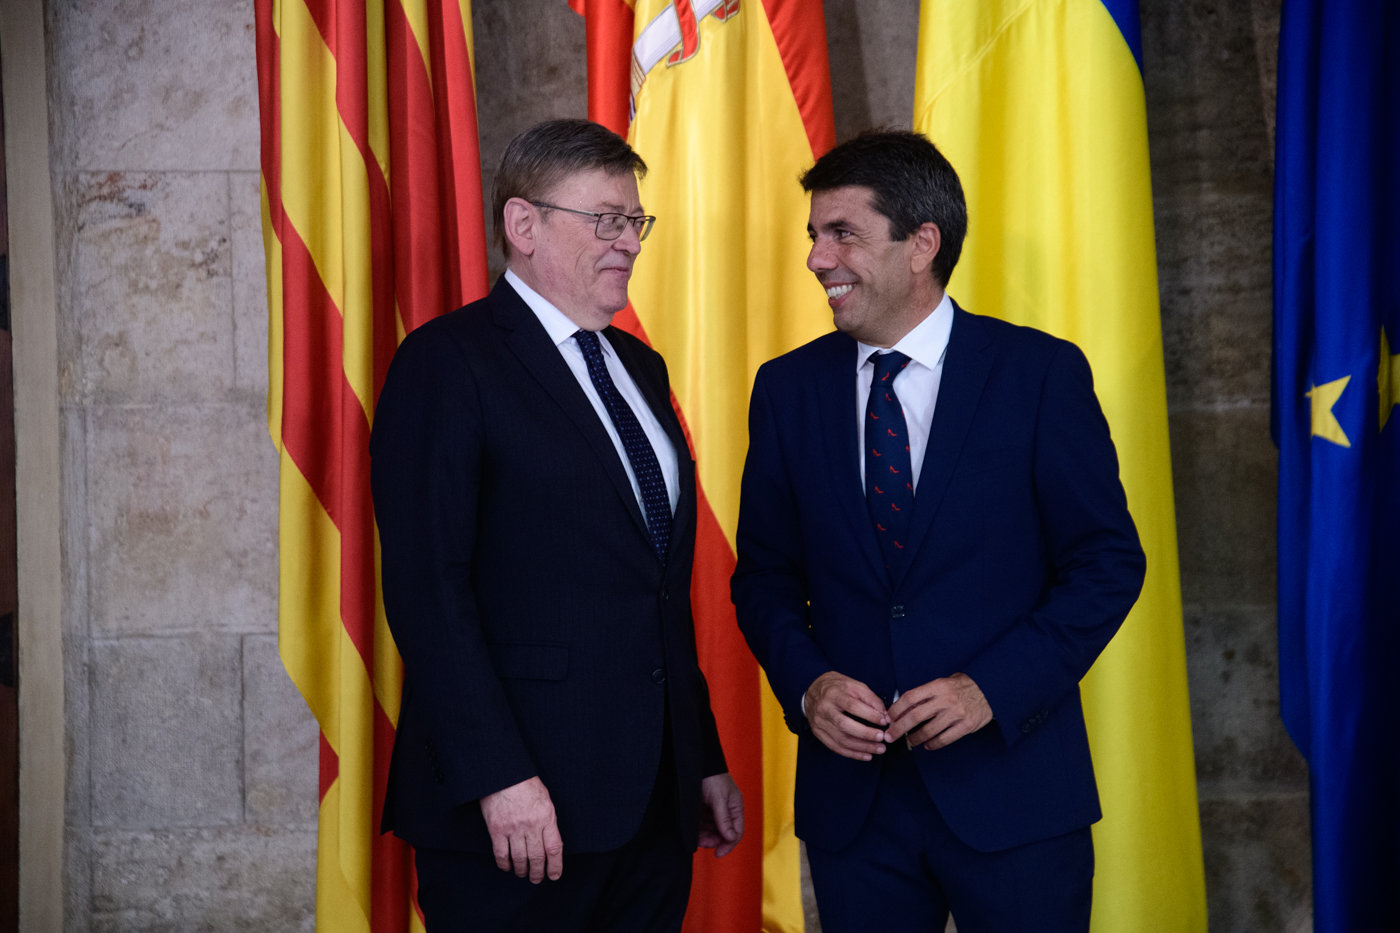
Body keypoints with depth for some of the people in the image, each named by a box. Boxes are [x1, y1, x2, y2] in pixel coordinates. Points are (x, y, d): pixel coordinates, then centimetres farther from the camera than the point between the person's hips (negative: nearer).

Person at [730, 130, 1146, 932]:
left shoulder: (1041, 372, -5)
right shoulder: (788, 389, 5)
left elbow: (1109, 562, -4)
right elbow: (765, 574, 10)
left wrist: (993, 687, -15)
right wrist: (806, 682, -9)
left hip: (1011, 785, -2)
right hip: (851, 792, 3)